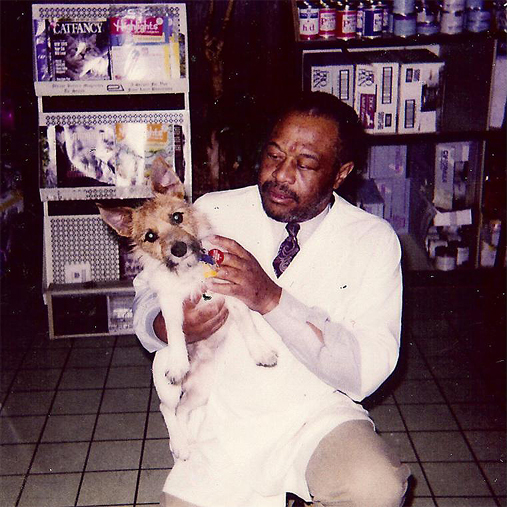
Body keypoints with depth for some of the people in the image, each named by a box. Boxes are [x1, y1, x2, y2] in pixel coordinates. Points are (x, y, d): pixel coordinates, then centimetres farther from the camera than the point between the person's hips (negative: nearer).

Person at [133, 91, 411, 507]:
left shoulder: (372, 239, -5)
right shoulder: (212, 213, -2)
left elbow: (368, 369, -14)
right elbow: (149, 294, 5)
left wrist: (272, 298, -27)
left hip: (318, 415, -1)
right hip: (219, 420, 1)